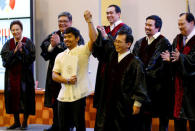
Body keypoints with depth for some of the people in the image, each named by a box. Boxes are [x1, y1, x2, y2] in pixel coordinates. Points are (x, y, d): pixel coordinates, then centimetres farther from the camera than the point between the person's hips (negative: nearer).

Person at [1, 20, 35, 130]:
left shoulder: (28, 42, -2)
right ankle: (16, 122, 16)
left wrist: (22, 50, -22)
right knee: (13, 96, 5)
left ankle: (25, 122, 9)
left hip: (25, 74, -3)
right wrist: (15, 51, -17)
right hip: (11, 74, 4)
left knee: (25, 96, -2)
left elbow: (32, 58, -10)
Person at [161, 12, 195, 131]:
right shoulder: (178, 39, 13)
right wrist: (170, 58, -12)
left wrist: (181, 57, -29)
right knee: (178, 114, 8)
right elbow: (175, 57, 8)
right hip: (179, 83, 6)